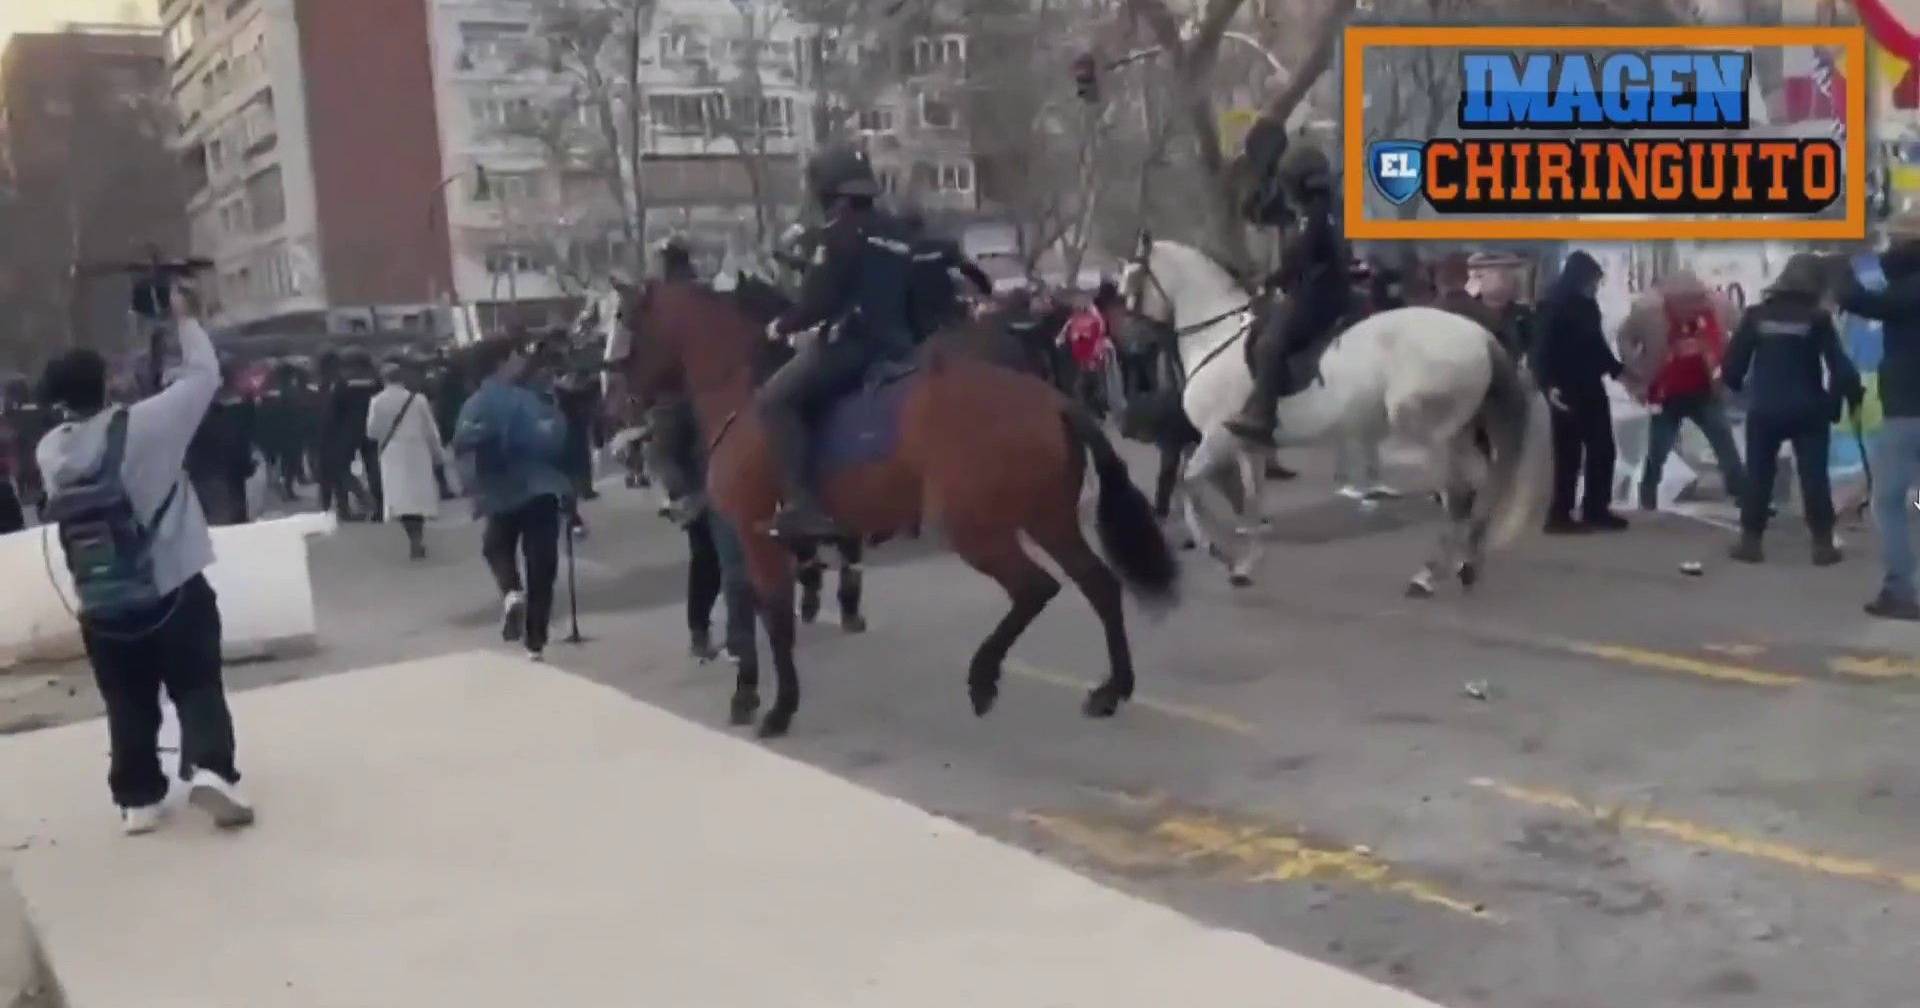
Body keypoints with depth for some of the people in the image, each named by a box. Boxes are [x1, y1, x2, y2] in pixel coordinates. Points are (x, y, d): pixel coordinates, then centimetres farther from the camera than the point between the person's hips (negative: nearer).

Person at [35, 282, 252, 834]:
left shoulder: (50, 450, -2)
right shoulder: (144, 423, -13)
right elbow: (204, 375, -5)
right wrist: (186, 318, 7)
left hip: (102, 599, 3)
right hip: (175, 585, -3)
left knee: (128, 703, 13)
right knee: (198, 687, 4)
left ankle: (138, 797, 17)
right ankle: (209, 769, -14)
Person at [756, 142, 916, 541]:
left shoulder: (841, 231, -8)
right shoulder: (896, 234, 19)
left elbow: (817, 301, -14)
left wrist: (782, 326, 1)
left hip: (852, 343, -9)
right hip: (894, 345, 10)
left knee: (774, 400, -10)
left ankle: (802, 505, -23)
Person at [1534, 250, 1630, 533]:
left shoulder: (1587, 306, 10)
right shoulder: (1553, 308, -11)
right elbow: (1542, 351, -15)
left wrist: (1618, 371, 26)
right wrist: (1549, 385, -26)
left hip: (1591, 389, 8)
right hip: (1567, 392, -8)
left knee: (1602, 450, 10)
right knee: (1569, 455, -4)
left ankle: (1596, 510, 20)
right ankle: (1560, 515, 4)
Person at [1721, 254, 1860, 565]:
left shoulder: (1757, 314, -1)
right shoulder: (1817, 318, -6)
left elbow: (1735, 359, 0)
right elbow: (1839, 364, -9)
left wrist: (1735, 383, 20)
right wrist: (1854, 394, 5)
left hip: (1764, 409, 1)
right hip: (1807, 410, -1)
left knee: (1759, 476, 9)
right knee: (1814, 476, 5)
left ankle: (1750, 540, 9)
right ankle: (1822, 543, 7)